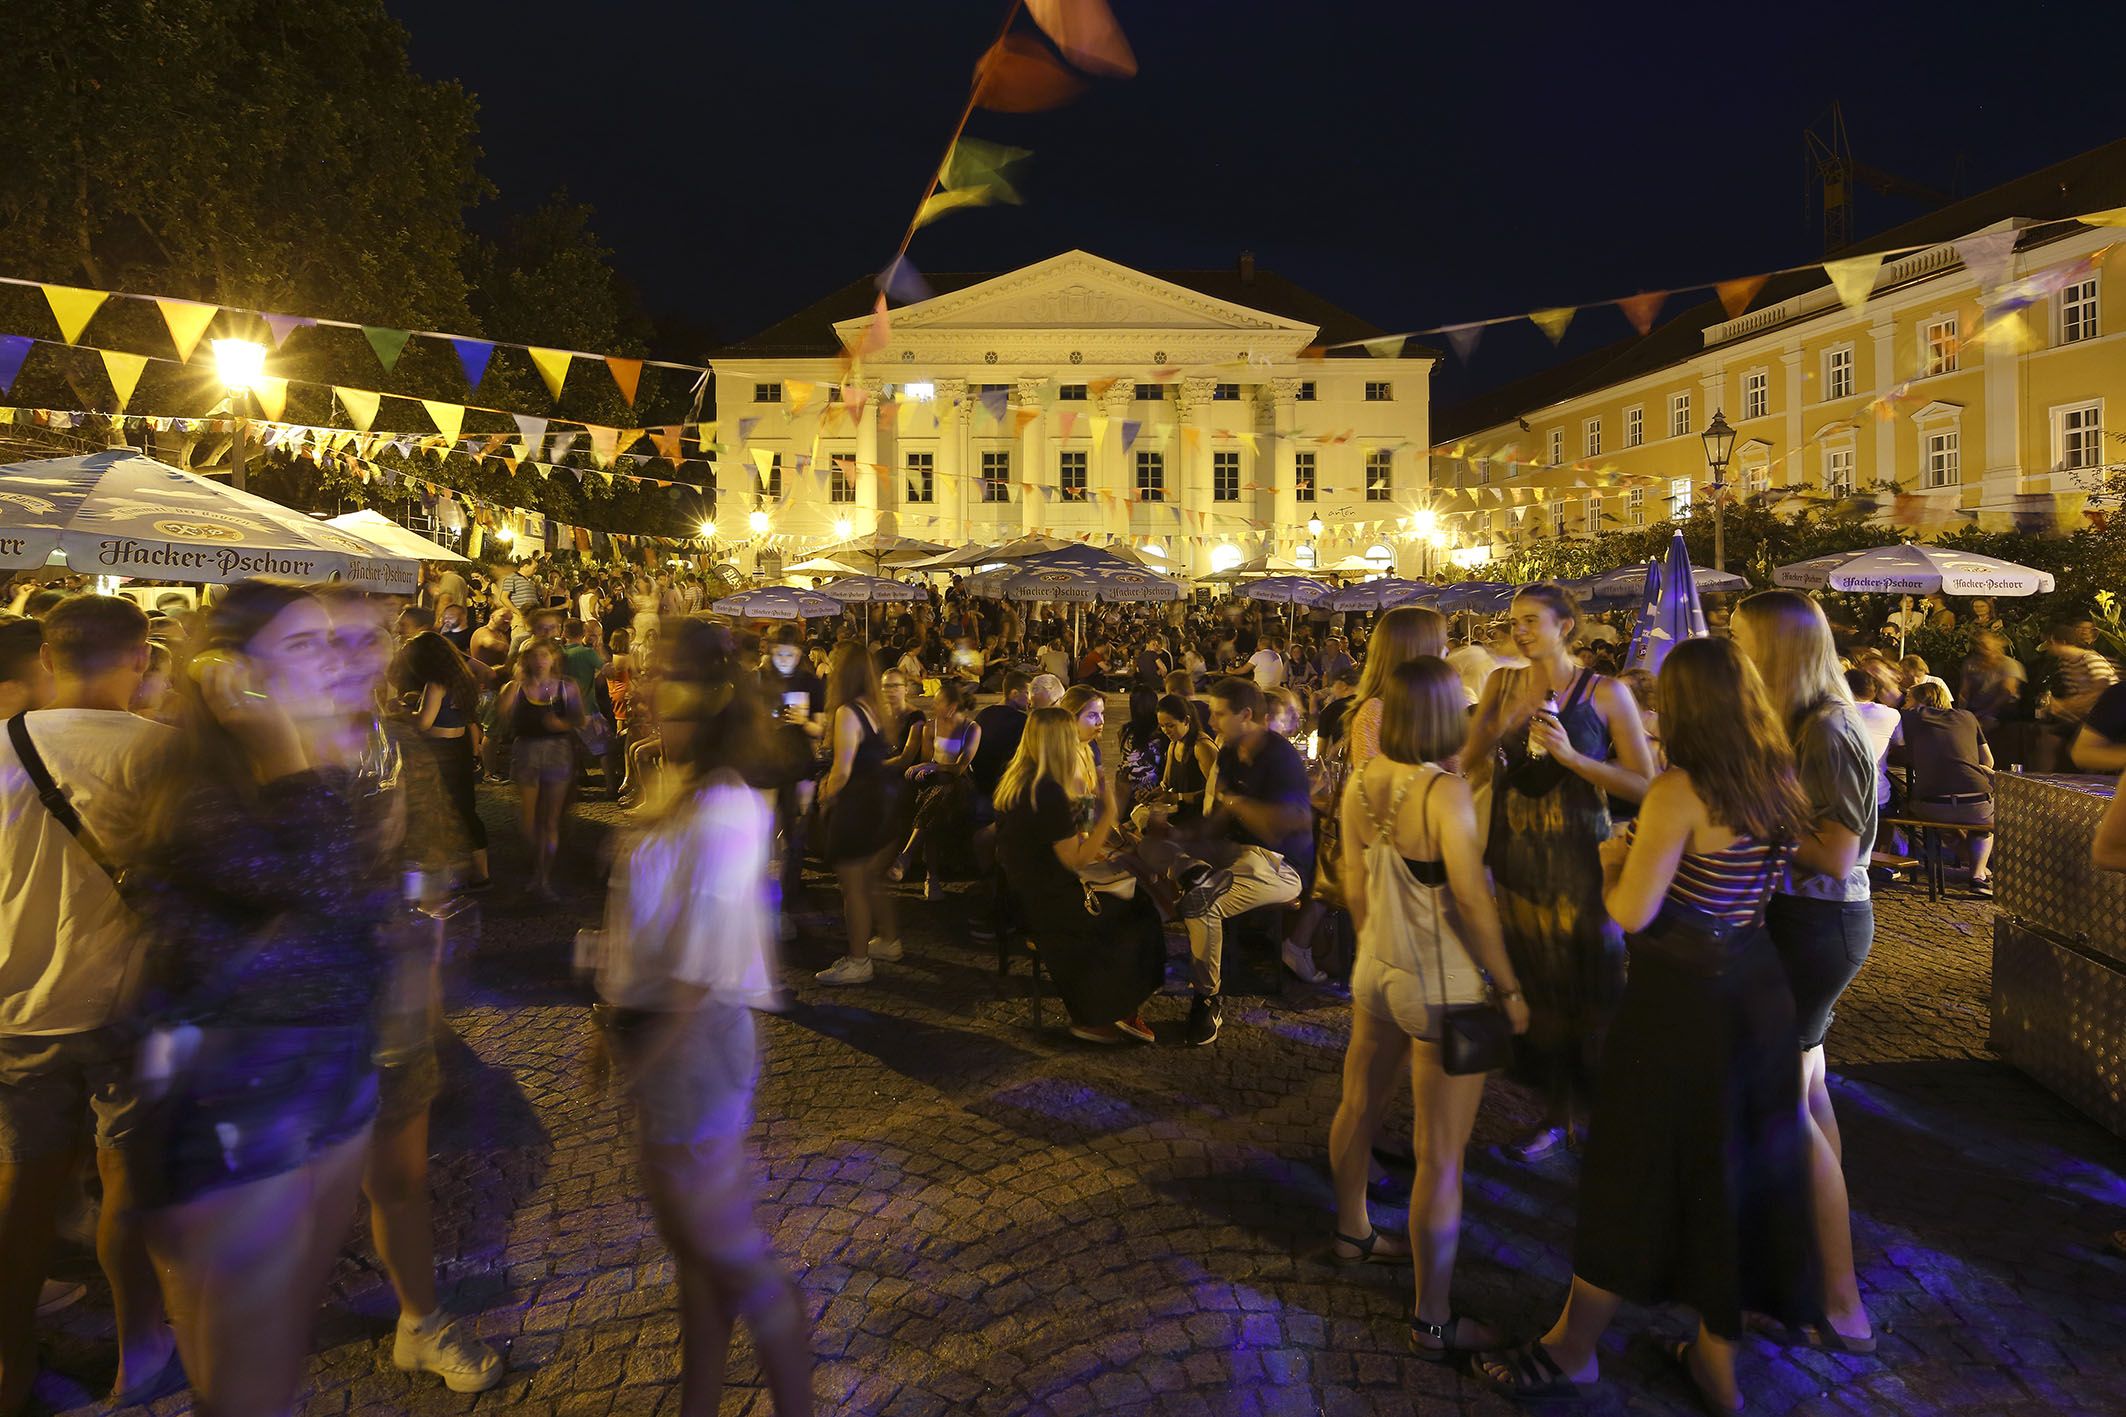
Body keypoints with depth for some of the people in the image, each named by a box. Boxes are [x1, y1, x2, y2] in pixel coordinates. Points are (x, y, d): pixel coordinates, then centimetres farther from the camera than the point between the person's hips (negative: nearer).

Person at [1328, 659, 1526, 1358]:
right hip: (1443, 989, -8)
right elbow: (1474, 905, -21)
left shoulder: (1360, 784, -2)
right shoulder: (1444, 790, -23)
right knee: (1439, 1157, 4)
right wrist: (1510, 989, -10)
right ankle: (1433, 1321, 18)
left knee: (1359, 1108, 25)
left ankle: (1353, 1232, 48)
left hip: (1377, 972, 8)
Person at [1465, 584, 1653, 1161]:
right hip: (1517, 858, 4)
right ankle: (1557, 1113, 29)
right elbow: (1470, 760, 2)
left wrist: (1571, 755, -21)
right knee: (1536, 988, 13)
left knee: (1591, 990, 2)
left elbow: (1645, 785, -11)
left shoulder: (1606, 694, -6)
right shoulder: (1502, 684, 5)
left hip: (1582, 859, -4)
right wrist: (1505, 722, -14)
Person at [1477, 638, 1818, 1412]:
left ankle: (1570, 1351, 24)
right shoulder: (1778, 787, 1)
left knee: (1634, 1171, 6)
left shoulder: (1679, 791, -21)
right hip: (1756, 992, 7)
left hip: (1680, 1002, -7)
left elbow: (1632, 912, -21)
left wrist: (1611, 860, -3)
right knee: (1735, 1168, 18)